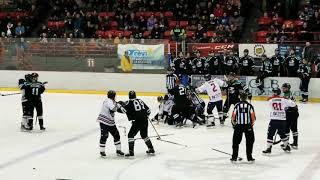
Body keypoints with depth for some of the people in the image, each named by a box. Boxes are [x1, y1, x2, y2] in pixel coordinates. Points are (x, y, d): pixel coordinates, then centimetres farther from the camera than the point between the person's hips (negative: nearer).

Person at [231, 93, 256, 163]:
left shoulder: (237, 105, 0)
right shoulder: (250, 106, -1)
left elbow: (233, 116, -1)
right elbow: (253, 117, -3)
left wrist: (234, 123, 17)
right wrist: (252, 123, 14)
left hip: (238, 126, 0)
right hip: (248, 126, 0)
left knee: (236, 141, 10)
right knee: (249, 142, 10)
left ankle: (234, 157, 9)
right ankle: (249, 157, 8)